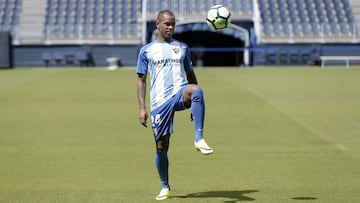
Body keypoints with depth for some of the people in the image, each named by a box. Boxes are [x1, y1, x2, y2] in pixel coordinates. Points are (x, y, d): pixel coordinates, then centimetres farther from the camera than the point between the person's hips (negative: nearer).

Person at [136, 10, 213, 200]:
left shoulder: (182, 47, 16)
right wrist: (142, 108, 0)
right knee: (161, 146, 1)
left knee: (196, 90, -37)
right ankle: (165, 187, 21)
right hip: (159, 102, 0)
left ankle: (199, 139, -35)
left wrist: (196, 103, 15)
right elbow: (141, 80, 9)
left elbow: (190, 75, 20)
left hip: (180, 94, 0)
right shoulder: (147, 50, 9)